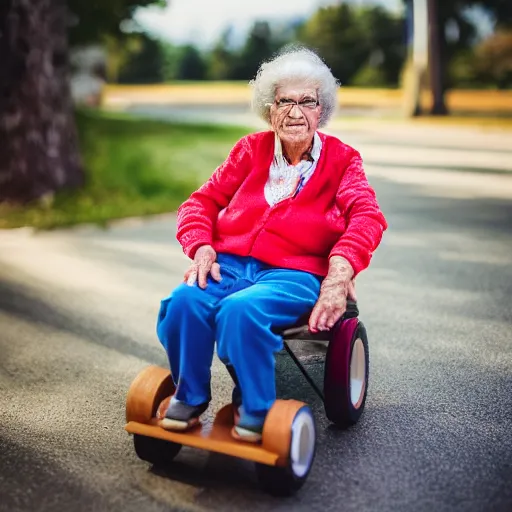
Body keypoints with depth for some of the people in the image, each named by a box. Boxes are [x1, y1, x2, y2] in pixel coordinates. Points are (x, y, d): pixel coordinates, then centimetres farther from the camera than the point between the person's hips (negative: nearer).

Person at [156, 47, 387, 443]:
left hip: (294, 272, -3)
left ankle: (256, 409, -11)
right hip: (229, 262, 3)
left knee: (240, 309, -34)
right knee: (185, 299, -28)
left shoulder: (341, 159, 10)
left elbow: (367, 216, -6)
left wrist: (341, 268, -25)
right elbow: (204, 200, 15)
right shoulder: (251, 150, 17)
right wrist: (201, 248, -6)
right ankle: (189, 396, -4)